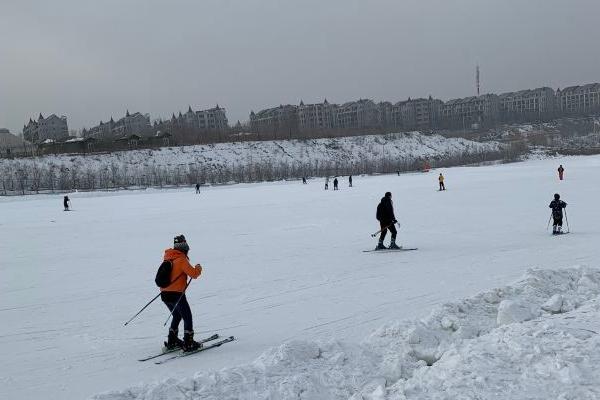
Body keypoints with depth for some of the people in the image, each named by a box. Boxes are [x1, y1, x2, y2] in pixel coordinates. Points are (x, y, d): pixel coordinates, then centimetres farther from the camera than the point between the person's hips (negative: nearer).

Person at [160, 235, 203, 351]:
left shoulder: (168, 257, 7)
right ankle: (188, 344, 3)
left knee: (177, 316, 26)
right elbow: (193, 274, -16)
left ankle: (172, 341, 27)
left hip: (164, 293, 7)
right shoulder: (181, 259, -15)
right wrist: (198, 268, 3)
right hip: (177, 294, -7)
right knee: (187, 317, 7)